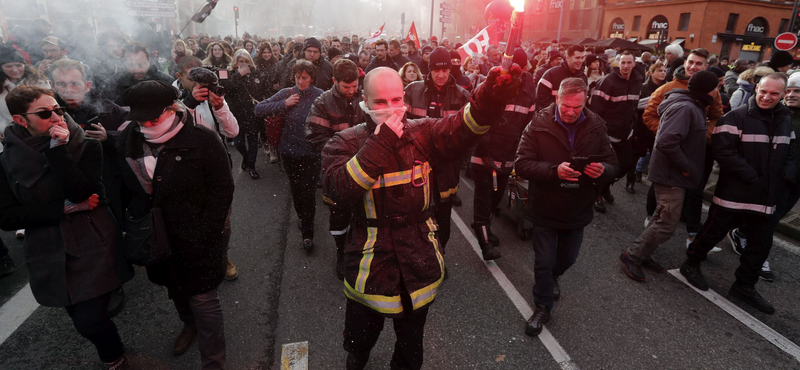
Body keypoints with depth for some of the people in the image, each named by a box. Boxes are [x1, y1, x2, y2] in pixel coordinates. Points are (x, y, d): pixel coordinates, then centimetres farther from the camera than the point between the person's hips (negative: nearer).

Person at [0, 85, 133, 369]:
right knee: (84, 321, 14)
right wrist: (65, 209, -14)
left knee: (89, 322, -6)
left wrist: (59, 149, -23)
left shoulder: (86, 147, -5)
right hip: (52, 257, 3)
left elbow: (81, 193, -19)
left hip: (94, 250, -3)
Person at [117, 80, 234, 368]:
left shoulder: (202, 139, -16)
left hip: (196, 240, -5)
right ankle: (190, 325, 54)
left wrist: (204, 235, -17)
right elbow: (124, 187, 12)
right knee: (176, 291, 25)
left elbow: (222, 189, -14)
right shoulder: (127, 140, -1)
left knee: (203, 300, 2)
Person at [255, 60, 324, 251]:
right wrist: (284, 104, -15)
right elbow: (259, 109, -6)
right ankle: (302, 217, 43)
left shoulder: (320, 96, -8)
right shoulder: (287, 93, -2)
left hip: (311, 152, -3)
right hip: (290, 150, 3)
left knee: (309, 190, -2)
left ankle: (307, 233, 11)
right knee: (295, 188, 18)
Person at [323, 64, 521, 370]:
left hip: (419, 263, 2)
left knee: (412, 342, 24)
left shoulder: (421, 132, -4)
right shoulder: (346, 142, -10)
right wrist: (380, 144, -30)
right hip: (371, 262, -1)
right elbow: (338, 189, -27)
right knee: (360, 338, 23)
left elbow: (459, 129, -23)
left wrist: (491, 98, -41)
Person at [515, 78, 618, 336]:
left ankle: (553, 276, 57)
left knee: (567, 258, 23)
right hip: (545, 208, -3)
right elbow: (521, 165, -20)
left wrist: (602, 170, -27)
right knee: (543, 262, 8)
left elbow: (612, 166, -2)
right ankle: (543, 307, 32)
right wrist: (554, 171, -36)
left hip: (578, 210, 4)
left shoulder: (595, 126, -5)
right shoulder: (539, 124, -15)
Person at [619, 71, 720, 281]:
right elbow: (666, 142, -31)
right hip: (671, 176, -11)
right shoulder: (684, 108, -20)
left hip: (672, 174, 11)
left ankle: (643, 254, 26)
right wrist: (686, 167, -21)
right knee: (667, 223, -6)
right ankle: (631, 256, 4)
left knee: (663, 219, 16)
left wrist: (686, 166, 6)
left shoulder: (692, 106, 12)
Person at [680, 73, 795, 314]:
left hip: (767, 197, 7)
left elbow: (790, 152, 20)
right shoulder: (736, 117, -11)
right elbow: (724, 152, -19)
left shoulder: (786, 120, 11)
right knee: (714, 231, 6)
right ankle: (691, 264, 29)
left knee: (762, 243, 12)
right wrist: (752, 177, -22)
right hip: (734, 193, -6)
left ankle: (744, 286, 28)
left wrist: (787, 173, 0)